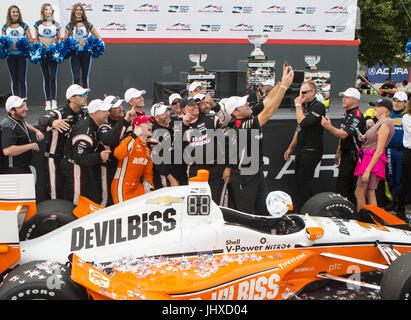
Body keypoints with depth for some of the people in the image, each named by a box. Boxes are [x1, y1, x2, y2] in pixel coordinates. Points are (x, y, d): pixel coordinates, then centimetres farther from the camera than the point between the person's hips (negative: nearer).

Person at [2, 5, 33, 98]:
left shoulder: (24, 26, 7)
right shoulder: (5, 27, 11)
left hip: (21, 54, -2)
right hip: (10, 55, 2)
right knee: (14, 80, 5)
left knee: (22, 79, -5)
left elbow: (30, 39, 4)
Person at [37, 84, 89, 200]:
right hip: (55, 159, -6)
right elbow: (42, 120, -39)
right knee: (57, 195, 0)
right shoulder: (59, 114, -21)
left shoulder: (83, 114, 1)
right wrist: (53, 122, -63)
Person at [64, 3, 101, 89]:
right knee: (76, 78, -6)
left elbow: (98, 37, 12)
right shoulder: (70, 25, 7)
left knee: (85, 77, 6)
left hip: (86, 53, 1)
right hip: (74, 53, -1)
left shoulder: (88, 24, 8)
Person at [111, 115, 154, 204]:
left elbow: (148, 172, 20)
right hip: (122, 187, -8)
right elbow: (118, 154, -36)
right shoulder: (131, 141, -14)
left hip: (136, 187, 8)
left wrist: (149, 186, 6)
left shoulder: (147, 150, 12)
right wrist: (134, 136, -34)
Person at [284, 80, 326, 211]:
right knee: (299, 181, 13)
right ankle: (297, 209, 22)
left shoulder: (319, 107, -13)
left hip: (311, 151, -9)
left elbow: (303, 122, -26)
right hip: (301, 151, 9)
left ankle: (299, 211, 0)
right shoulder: (304, 106, 15)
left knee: (304, 183, -6)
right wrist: (291, 148, 21)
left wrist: (298, 105, -15)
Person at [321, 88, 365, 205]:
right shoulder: (347, 114, 16)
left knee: (341, 188, -12)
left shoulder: (356, 116, -16)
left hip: (352, 155, -10)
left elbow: (344, 134, -26)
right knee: (349, 187, 14)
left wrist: (329, 127, -38)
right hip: (346, 154, 10)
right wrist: (338, 152, 25)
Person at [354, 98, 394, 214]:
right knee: (370, 194, 8)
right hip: (367, 159, 10)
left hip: (373, 160, -10)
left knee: (359, 193, -8)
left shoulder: (385, 124, -14)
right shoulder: (380, 123, 17)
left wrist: (368, 170, -22)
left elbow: (379, 150, -19)